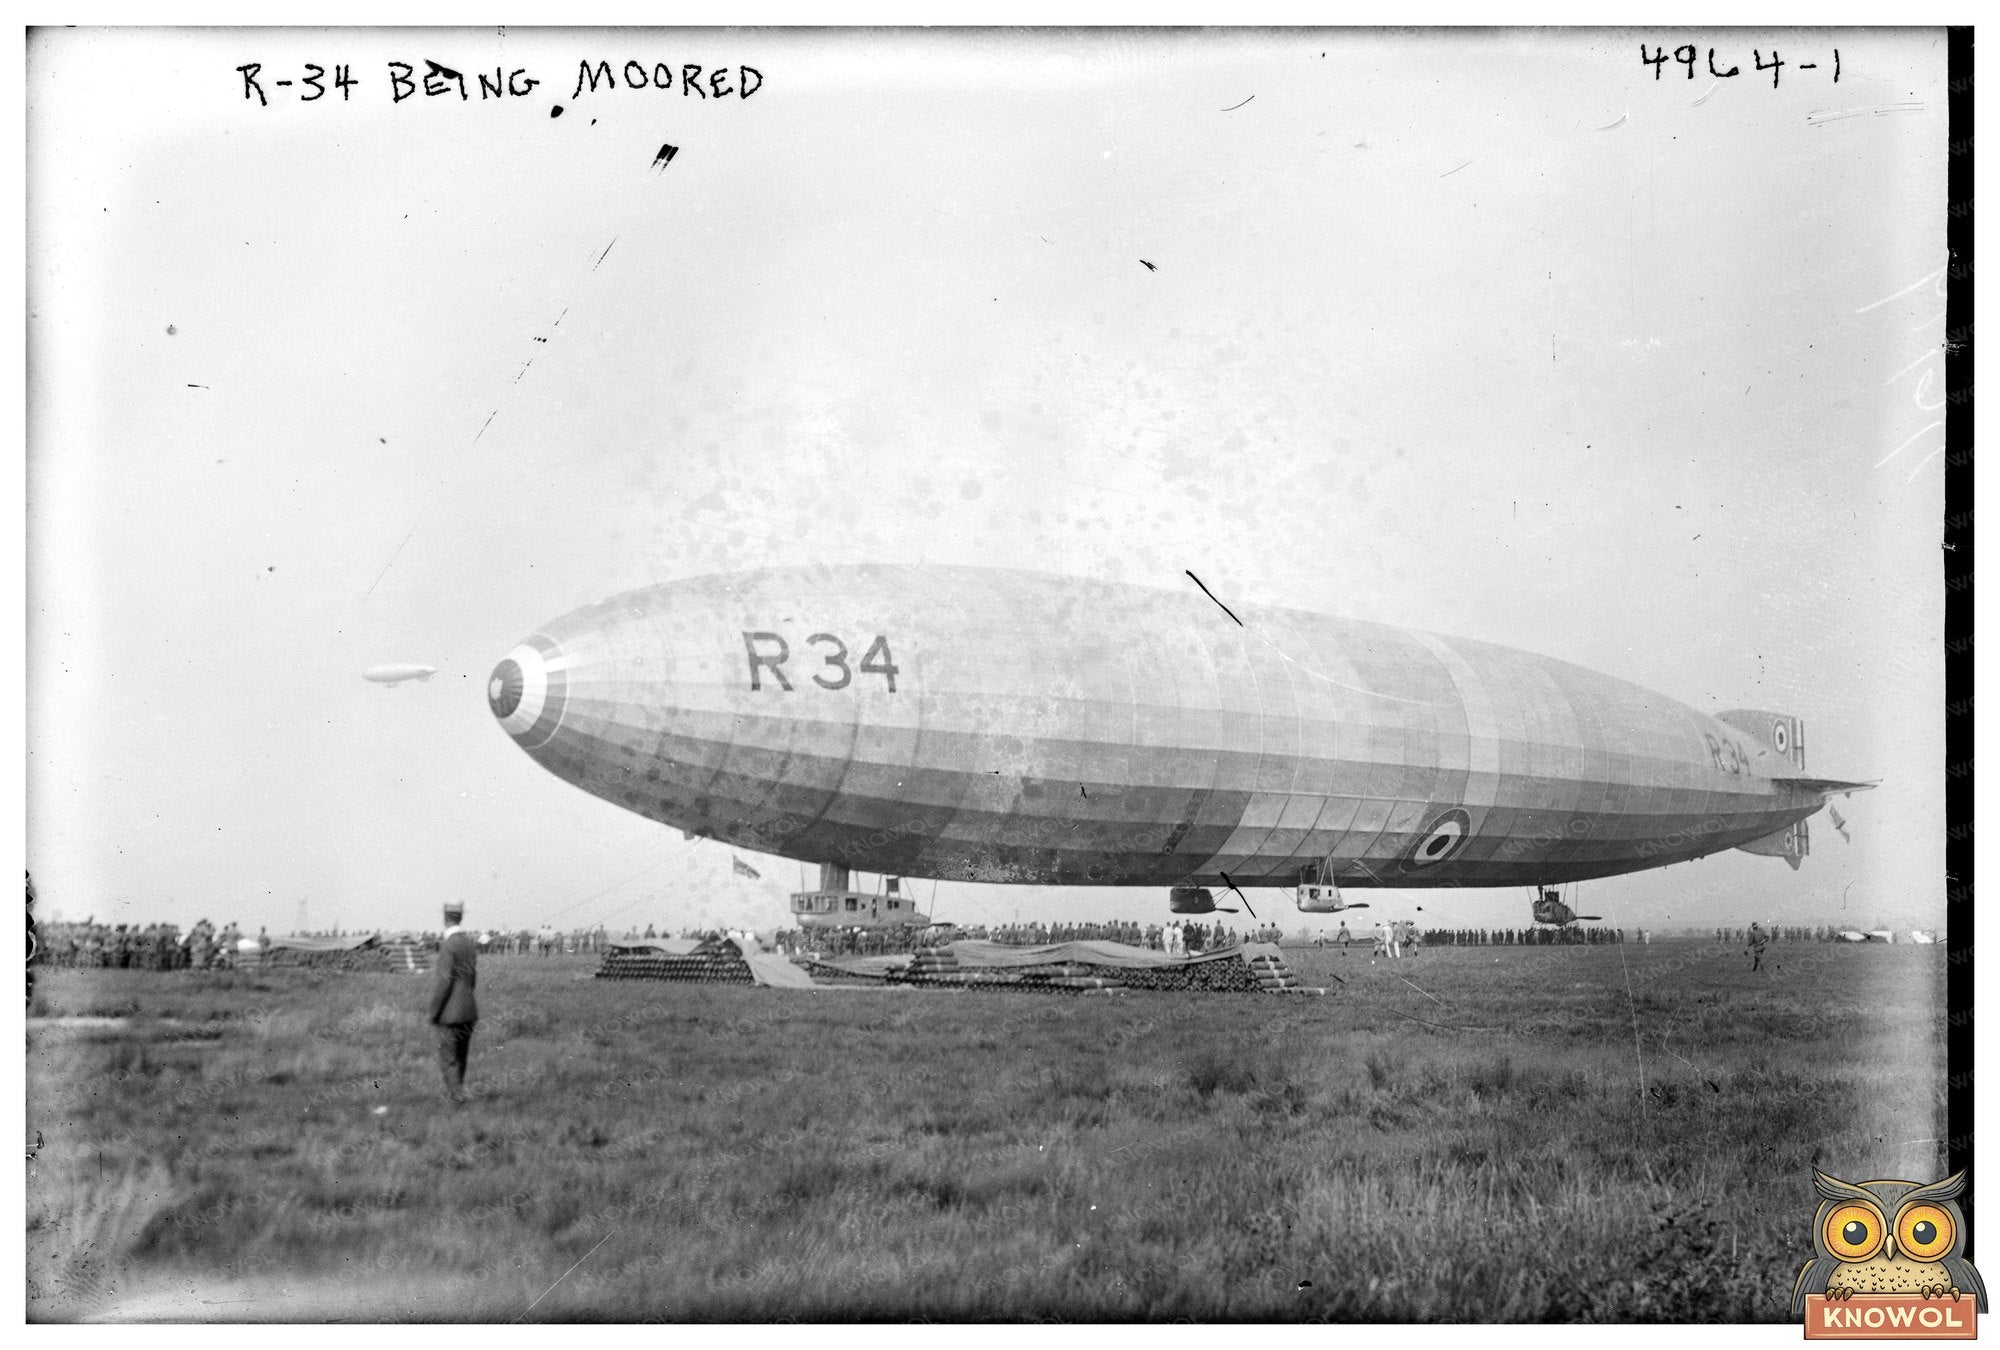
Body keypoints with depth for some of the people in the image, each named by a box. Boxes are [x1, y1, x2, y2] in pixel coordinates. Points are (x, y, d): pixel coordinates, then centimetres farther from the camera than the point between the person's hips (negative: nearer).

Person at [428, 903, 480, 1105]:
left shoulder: (448, 946, -16)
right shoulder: (470, 944, 8)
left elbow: (444, 982, -18)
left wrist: (433, 1012, -11)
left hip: (450, 1013, -7)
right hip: (469, 1010, 7)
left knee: (448, 1059, 0)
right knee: (461, 1057, 16)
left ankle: (457, 1096, -6)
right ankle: (454, 1093, 24)